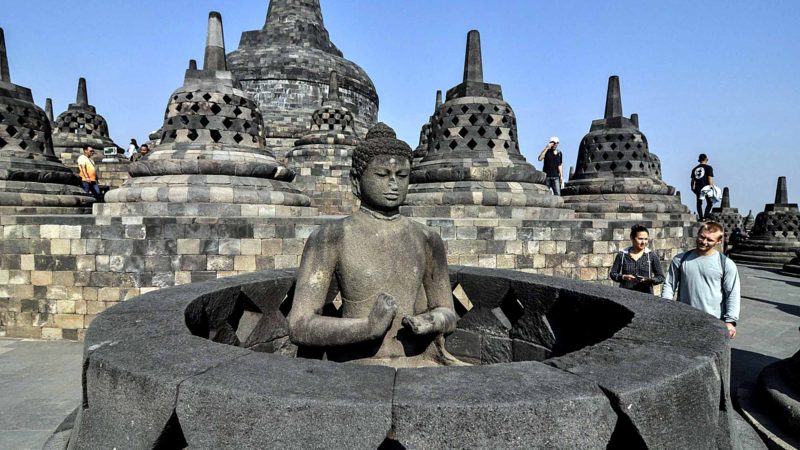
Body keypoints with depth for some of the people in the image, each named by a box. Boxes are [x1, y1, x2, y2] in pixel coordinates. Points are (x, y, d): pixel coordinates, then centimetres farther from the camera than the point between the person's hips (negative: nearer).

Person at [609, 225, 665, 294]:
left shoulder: (651, 255, 4)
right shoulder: (622, 255, 4)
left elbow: (660, 277, 7)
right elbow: (612, 274, 8)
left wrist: (650, 280, -12)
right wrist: (623, 277, -10)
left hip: (646, 295, 0)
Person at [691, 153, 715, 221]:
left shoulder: (695, 169, 12)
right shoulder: (708, 168, -1)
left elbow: (693, 180, 11)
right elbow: (710, 178, -8)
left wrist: (693, 187, 16)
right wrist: (712, 187, -7)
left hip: (697, 188, 4)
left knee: (699, 203, 10)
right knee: (709, 203, 7)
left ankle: (700, 217, 6)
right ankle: (705, 216, -7)